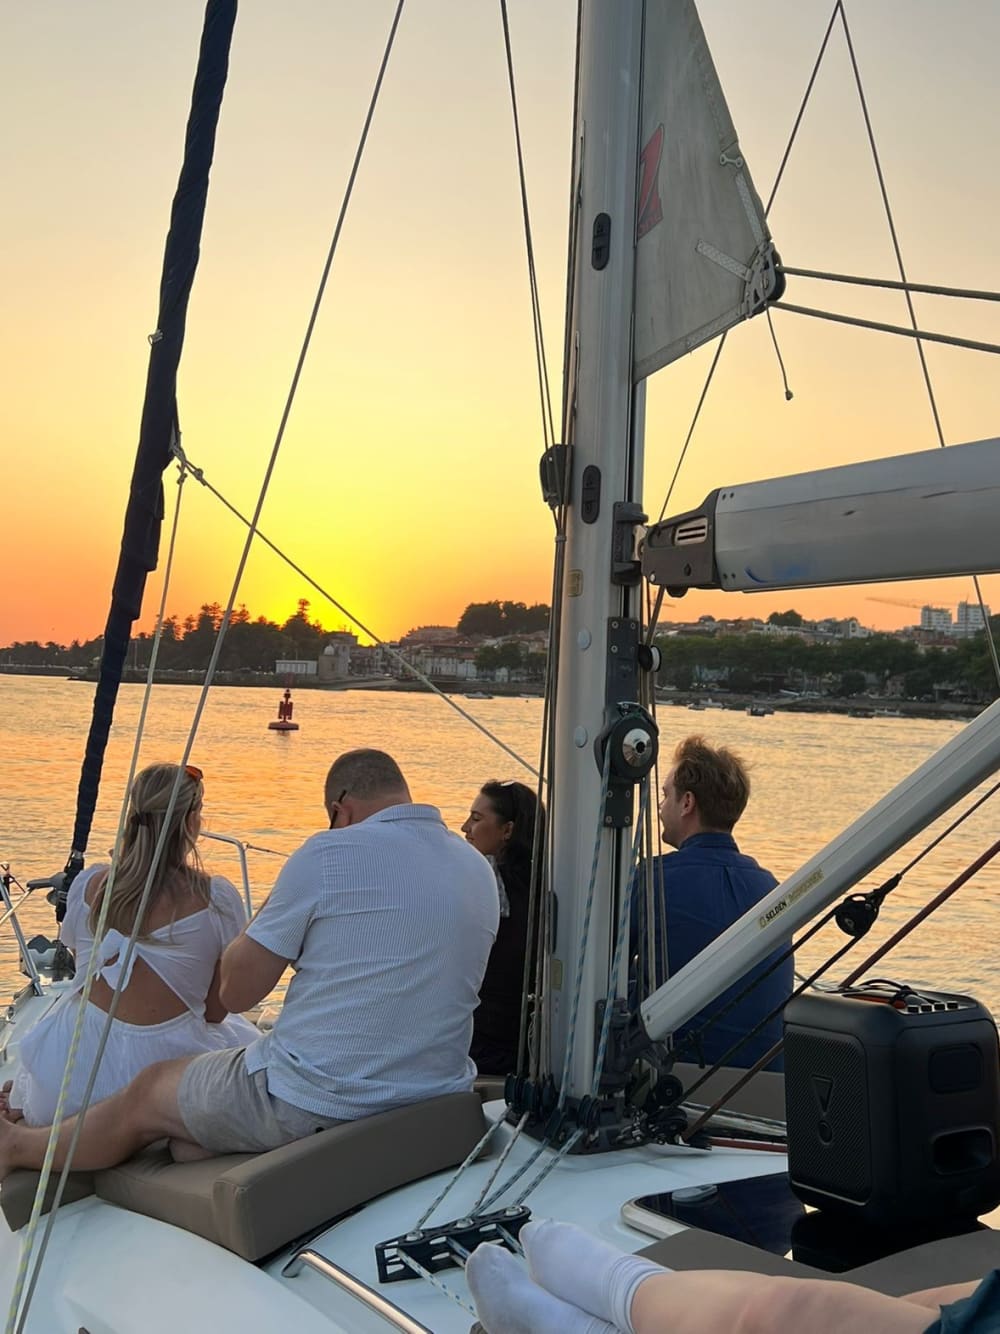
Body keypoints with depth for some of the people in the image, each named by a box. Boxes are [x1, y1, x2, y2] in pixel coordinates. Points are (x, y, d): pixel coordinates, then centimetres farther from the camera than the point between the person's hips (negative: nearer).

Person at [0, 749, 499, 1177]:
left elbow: (236, 990, -9)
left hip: (310, 1104, -6)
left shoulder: (327, 854, -15)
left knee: (146, 1095, 20)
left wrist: (275, 906, 7)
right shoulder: (481, 872, 4)